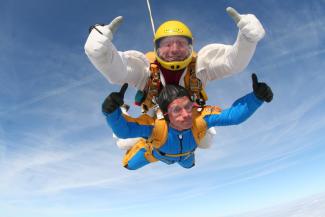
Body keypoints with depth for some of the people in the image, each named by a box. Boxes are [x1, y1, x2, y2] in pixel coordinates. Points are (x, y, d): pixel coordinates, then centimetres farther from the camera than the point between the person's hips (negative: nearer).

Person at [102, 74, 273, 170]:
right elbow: (123, 130, -51)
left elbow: (234, 114, -47)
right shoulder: (156, 125, -52)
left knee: (188, 164, 39)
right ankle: (146, 142, 51)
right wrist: (112, 111, -71)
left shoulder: (200, 117, -48)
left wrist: (257, 96, -63)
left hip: (185, 154, 2)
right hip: (158, 152, -2)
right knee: (130, 164, 24)